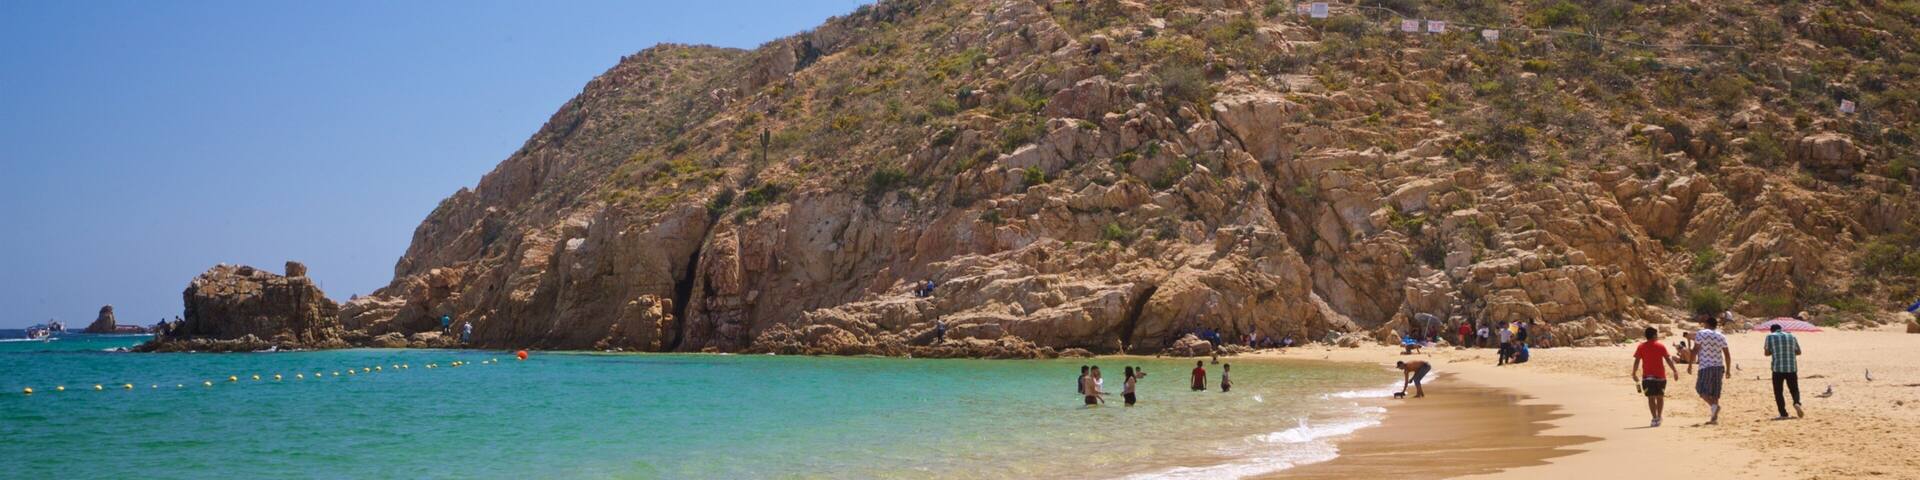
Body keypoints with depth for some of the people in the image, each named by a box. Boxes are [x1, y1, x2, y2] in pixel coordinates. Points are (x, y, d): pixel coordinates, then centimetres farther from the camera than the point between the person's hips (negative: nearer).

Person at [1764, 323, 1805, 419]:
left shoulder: (1770, 337, 1)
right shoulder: (1791, 336, 12)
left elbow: (1767, 353, 1)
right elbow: (1798, 352, 18)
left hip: (1778, 368, -3)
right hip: (1792, 368, 3)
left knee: (1778, 392, 6)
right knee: (1794, 389, 13)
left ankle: (1783, 414, 2)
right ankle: (1797, 403, -16)